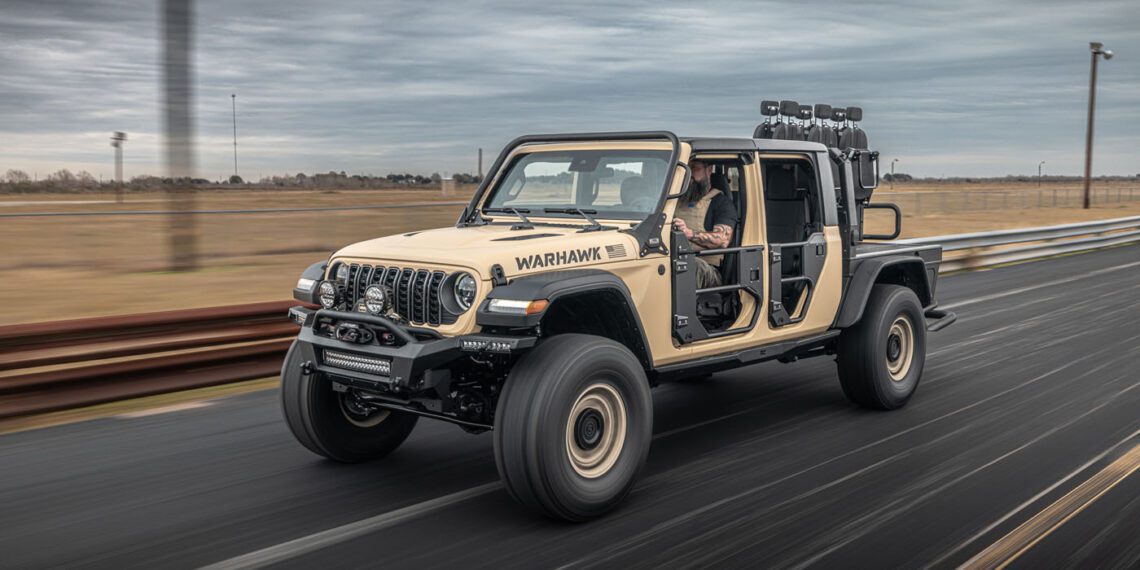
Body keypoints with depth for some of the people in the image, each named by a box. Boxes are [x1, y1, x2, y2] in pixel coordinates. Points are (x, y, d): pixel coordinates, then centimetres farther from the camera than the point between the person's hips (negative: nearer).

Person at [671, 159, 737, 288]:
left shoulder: (721, 201, 9)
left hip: (707, 269, -4)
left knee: (693, 264, -42)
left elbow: (723, 240, -8)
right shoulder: (679, 199, 28)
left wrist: (690, 233, -24)